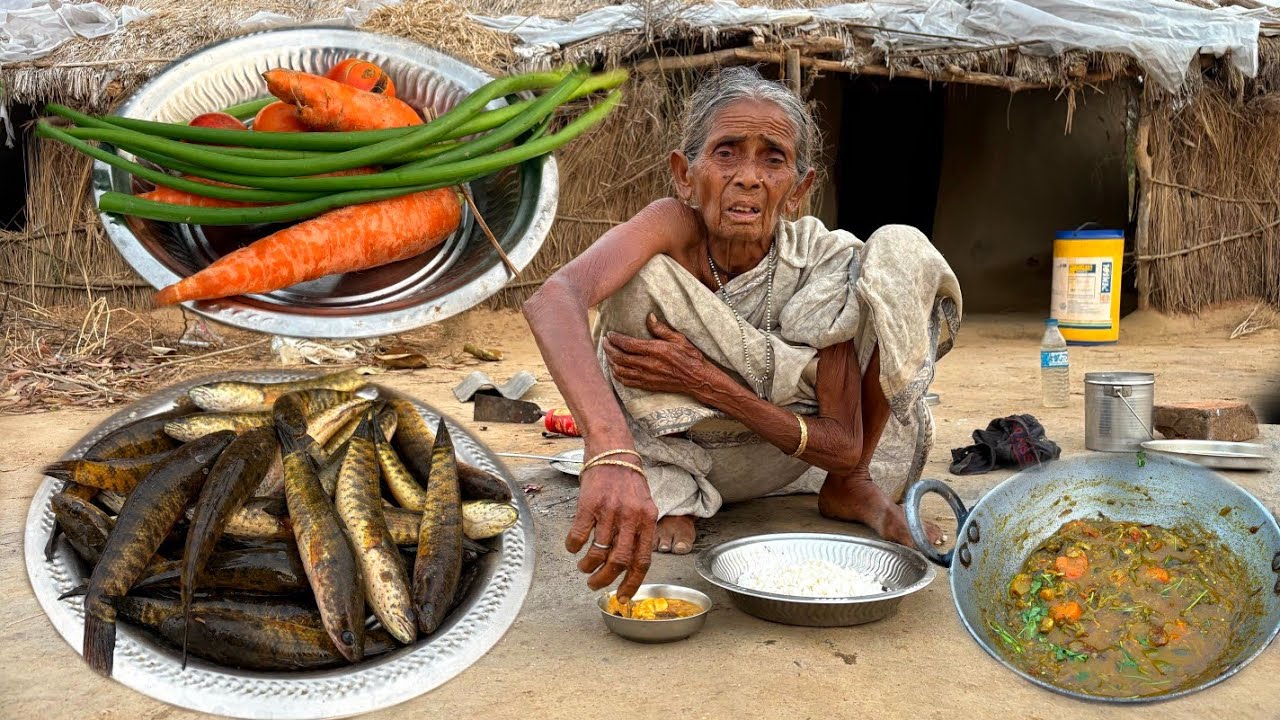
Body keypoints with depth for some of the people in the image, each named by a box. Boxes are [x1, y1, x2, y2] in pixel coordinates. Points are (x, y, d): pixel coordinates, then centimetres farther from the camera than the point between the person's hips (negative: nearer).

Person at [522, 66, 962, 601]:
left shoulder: (825, 262, -22)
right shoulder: (674, 227, -27)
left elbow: (845, 447, -21)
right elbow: (552, 299, -48)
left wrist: (709, 382, -34)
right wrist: (611, 454, -64)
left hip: (784, 454, 2)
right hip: (675, 449, -1)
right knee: (638, 279, -31)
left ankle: (851, 487, -3)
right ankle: (668, 489, -10)